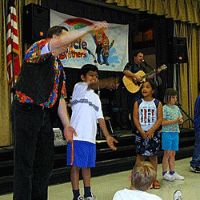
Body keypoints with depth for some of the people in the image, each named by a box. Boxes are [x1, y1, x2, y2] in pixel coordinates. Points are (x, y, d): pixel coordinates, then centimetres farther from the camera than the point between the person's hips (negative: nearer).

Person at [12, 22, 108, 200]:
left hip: (45, 115, 8)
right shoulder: (37, 49, -2)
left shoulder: (59, 67, 20)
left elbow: (60, 97, 17)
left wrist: (66, 125, 11)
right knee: (24, 163, -4)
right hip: (26, 111, -8)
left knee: (45, 162, 12)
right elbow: (61, 40, -23)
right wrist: (90, 28, -18)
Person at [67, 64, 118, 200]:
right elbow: (91, 85, -22)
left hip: (90, 137, 7)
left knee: (87, 166, 15)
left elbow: (100, 118, 16)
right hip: (77, 136, -7)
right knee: (76, 166, 0)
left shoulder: (96, 97, 20)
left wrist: (107, 136, 7)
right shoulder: (79, 87, 0)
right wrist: (107, 83, -39)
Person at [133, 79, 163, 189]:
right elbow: (135, 118, -2)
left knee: (153, 156, 8)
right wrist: (142, 132, -12)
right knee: (140, 156, 1)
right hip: (141, 133, 0)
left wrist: (151, 131, -16)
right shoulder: (138, 103, 2)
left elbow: (160, 119, -6)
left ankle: (154, 179, 19)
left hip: (153, 133, 0)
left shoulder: (157, 103, 0)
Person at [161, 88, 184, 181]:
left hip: (175, 133, 6)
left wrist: (180, 120, -8)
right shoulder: (165, 108, -9)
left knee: (173, 154, 11)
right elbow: (163, 122, -15)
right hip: (167, 133, -6)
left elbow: (181, 120, 15)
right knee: (167, 153, -2)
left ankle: (172, 172, 18)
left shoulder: (176, 108, 11)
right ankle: (164, 173, 8)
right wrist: (175, 121, -20)